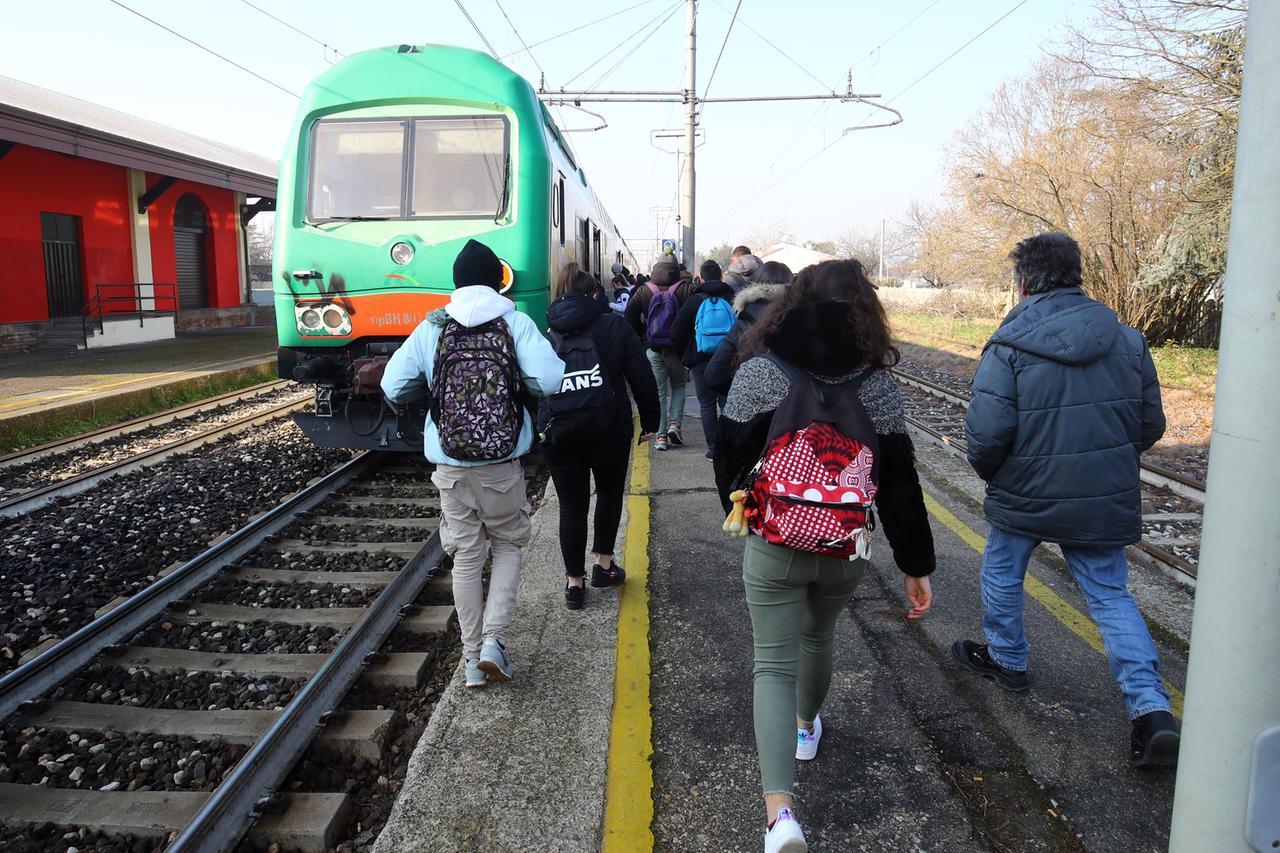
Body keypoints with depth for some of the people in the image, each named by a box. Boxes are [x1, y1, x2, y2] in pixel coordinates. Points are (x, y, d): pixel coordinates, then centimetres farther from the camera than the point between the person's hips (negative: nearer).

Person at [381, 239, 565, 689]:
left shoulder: (431, 328, -1)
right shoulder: (515, 323, -6)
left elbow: (394, 388, -2)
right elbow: (550, 380, -17)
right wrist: (517, 383, 4)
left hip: (451, 469, 2)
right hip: (503, 467, -1)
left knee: (466, 558, 13)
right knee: (508, 546, 19)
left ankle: (473, 658, 20)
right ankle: (493, 638, 5)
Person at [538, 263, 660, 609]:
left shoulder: (542, 338, 4)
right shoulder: (614, 326, 1)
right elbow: (642, 377, -2)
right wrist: (649, 421, 7)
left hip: (558, 434, 1)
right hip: (609, 428, -1)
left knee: (571, 504, 11)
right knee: (610, 491, 24)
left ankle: (574, 581, 18)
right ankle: (604, 563, 26)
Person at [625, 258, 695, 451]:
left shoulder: (643, 291, -1)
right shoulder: (687, 289, -7)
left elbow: (630, 317, -3)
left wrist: (644, 335, 9)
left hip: (653, 349, 1)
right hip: (677, 348, -1)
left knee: (658, 391, 7)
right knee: (678, 386, 19)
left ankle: (660, 435, 5)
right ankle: (675, 423, 2)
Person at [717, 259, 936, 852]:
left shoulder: (762, 368, -10)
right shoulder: (876, 382, -5)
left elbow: (731, 454, -9)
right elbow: (900, 482, -6)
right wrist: (916, 565, 1)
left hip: (773, 544, -2)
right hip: (847, 547, 3)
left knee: (773, 664, 5)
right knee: (818, 637, 28)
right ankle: (807, 728, 53)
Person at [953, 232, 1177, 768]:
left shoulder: (1009, 346, -16)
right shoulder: (1127, 340, -1)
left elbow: (987, 432, -19)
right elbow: (1150, 425, 4)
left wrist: (989, 474, 2)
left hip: (1025, 497, -3)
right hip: (1105, 502, 4)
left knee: (1002, 576, 21)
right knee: (1110, 595, 13)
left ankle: (1006, 659, 39)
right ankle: (1152, 709, 3)